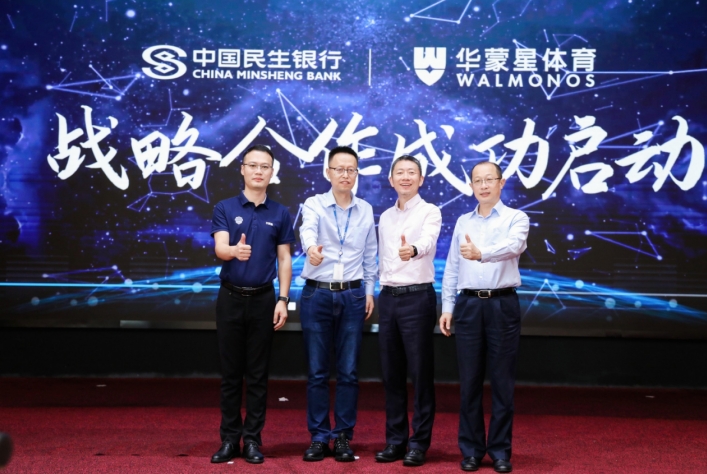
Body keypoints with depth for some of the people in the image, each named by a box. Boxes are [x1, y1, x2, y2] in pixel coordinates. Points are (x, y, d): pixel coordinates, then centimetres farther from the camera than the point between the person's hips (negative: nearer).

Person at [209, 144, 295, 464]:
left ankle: (252, 439, 12)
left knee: (257, 373, 4)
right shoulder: (225, 209, 0)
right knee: (230, 372, 5)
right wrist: (235, 250, -38)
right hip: (230, 298, 0)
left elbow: (284, 260, 4)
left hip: (263, 299, 1)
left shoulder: (280, 214, 4)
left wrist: (283, 300, -5)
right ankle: (229, 439, 14)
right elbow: (220, 249, -14)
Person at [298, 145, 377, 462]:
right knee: (317, 372, 3)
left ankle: (343, 436, 15)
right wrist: (311, 248, -46)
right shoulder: (314, 204, -3)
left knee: (348, 372, 4)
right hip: (317, 295, -2)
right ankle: (318, 437, 14)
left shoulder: (365, 210, 7)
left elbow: (370, 255, 12)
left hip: (353, 296, 2)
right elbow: (307, 230, -25)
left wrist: (369, 291, 7)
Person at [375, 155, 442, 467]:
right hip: (388, 297, 6)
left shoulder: (430, 212, -5)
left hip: (418, 296, -6)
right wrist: (379, 293, 11)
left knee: (420, 373, -1)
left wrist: (412, 250, -47)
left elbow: (428, 241, -25)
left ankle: (419, 443, 8)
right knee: (391, 373, 9)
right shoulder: (385, 217, 14)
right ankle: (395, 440, 18)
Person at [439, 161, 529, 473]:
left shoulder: (516, 218, 0)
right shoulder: (462, 222, 13)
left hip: (502, 304, -3)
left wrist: (481, 253, -40)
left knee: (502, 381, 2)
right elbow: (451, 268, 13)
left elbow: (513, 246, -22)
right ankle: (471, 449, 14)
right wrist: (447, 307, 6)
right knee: (469, 381, 5)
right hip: (468, 305, 3)